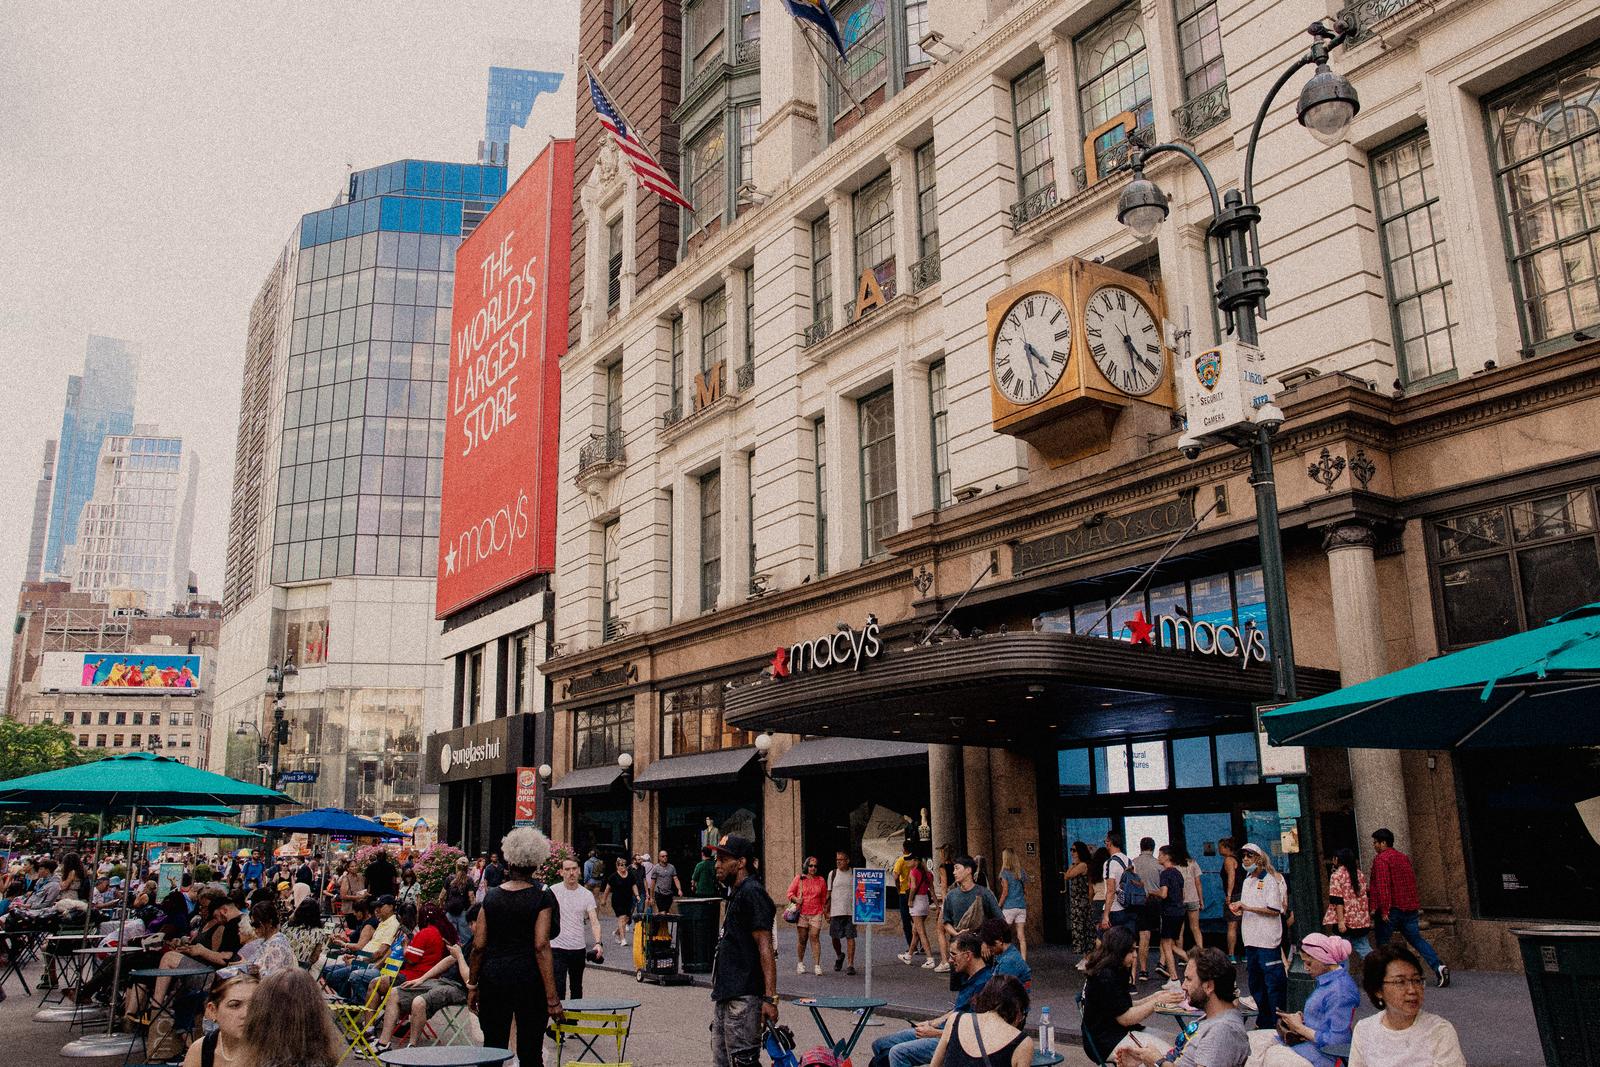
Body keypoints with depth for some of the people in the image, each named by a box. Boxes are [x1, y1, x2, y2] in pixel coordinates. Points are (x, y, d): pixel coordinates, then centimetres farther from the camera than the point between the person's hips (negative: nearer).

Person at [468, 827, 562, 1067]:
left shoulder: (491, 896, 2)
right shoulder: (542, 898, -8)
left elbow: (478, 946, 2)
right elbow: (541, 947, -14)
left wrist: (472, 985, 14)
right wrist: (552, 998, -12)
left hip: (493, 977, 3)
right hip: (530, 980, -3)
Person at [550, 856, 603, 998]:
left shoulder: (587, 895, 0)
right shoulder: (553, 891, -6)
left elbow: (594, 921, -8)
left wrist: (598, 943, -24)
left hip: (579, 949, 3)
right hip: (557, 948, -3)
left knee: (577, 987, 16)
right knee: (558, 988, -10)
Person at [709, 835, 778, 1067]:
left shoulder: (752, 893, -14)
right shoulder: (735, 893, 17)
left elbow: (765, 949, -20)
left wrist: (770, 998, -24)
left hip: (743, 997, -10)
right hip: (724, 995, 10)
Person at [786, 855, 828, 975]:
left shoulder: (821, 880, 10)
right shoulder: (799, 878, 4)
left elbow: (824, 897, 17)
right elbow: (790, 892, 7)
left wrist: (825, 911, 12)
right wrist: (796, 900, -11)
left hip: (816, 913, 0)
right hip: (801, 913, 0)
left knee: (815, 937, -8)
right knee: (802, 938, 5)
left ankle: (817, 965, -7)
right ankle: (800, 963, 21)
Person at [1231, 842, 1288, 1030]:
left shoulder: (1269, 880, -9)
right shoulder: (1247, 881, 16)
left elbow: (1274, 910, -16)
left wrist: (1247, 907, -19)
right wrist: (1239, 910, 2)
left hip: (1268, 940, -8)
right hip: (1251, 939, 8)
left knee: (1273, 983, -5)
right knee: (1255, 984, 14)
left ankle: (1277, 1023, 2)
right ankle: (1263, 1022, 23)